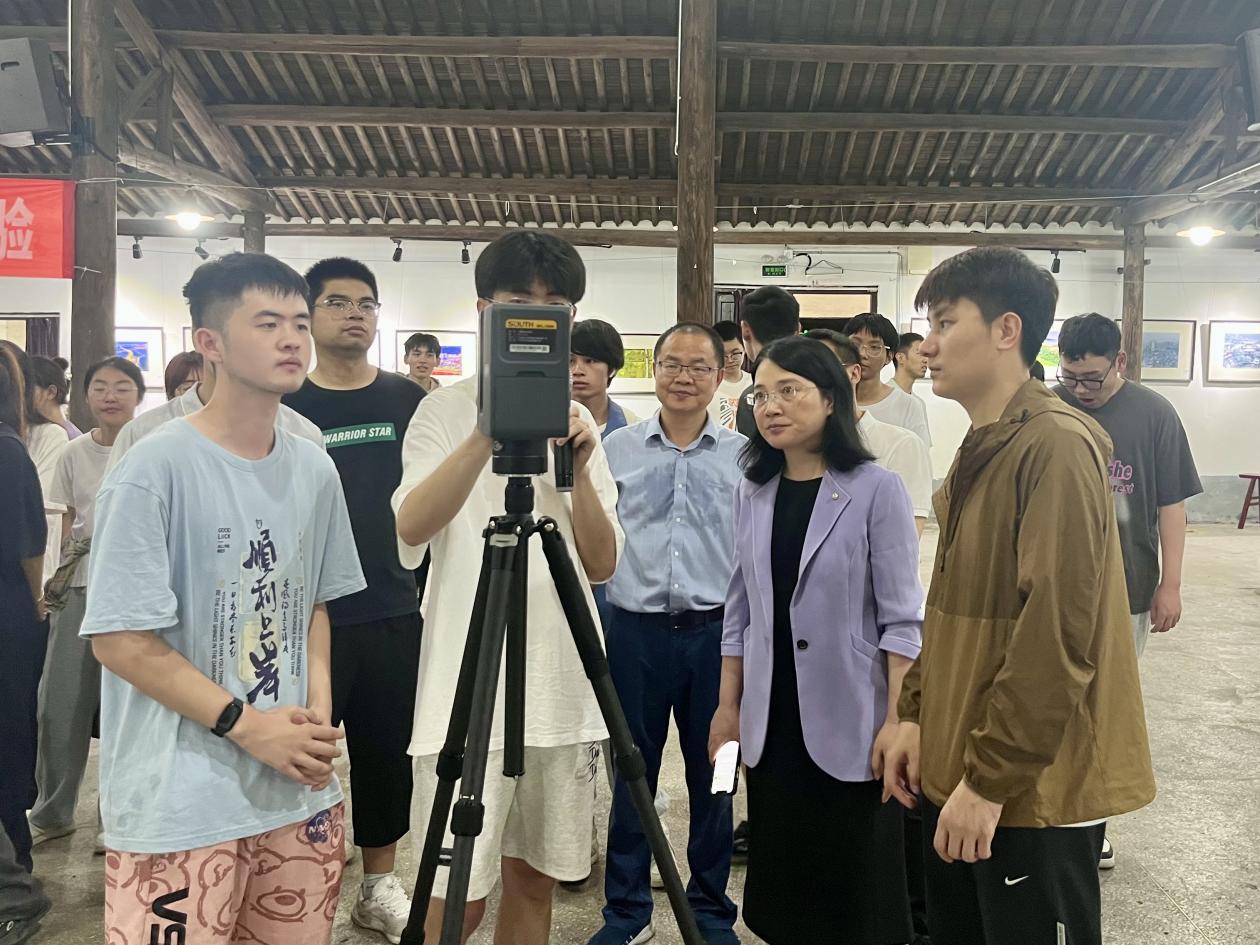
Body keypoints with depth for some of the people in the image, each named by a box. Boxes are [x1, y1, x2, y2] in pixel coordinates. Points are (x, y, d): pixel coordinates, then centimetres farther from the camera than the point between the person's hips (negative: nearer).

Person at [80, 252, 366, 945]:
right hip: (180, 805, -5)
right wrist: (249, 727, -15)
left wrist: (318, 710, -1)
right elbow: (121, 639, -14)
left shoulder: (315, 470, 4)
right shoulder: (155, 467, -14)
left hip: (301, 789, 6)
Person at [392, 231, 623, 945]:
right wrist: (488, 435, -30)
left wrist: (579, 469, -14)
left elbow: (601, 566, 2)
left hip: (564, 687, 4)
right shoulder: (447, 411, -2)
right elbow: (410, 528, -20)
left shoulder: (580, 421, 10)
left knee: (535, 877, 14)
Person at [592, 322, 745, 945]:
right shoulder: (617, 448, 4)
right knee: (631, 775, 10)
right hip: (636, 630, 1)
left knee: (712, 776, 10)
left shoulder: (743, 455, 2)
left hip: (717, 631, 0)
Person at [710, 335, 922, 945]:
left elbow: (901, 618, -10)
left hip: (850, 722, -4)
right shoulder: (752, 492, 6)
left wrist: (897, 721, -14)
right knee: (781, 877, 14)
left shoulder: (877, 489, -9)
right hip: (772, 722, 5)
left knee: (856, 886, 8)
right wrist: (728, 705, 9)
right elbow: (741, 608, 10)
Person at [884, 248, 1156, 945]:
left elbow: (1058, 633, -23)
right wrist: (918, 714, 9)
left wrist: (992, 777, -21)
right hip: (956, 771, 8)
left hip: (1033, 786, -8)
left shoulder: (1056, 446, -18)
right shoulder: (979, 453, 10)